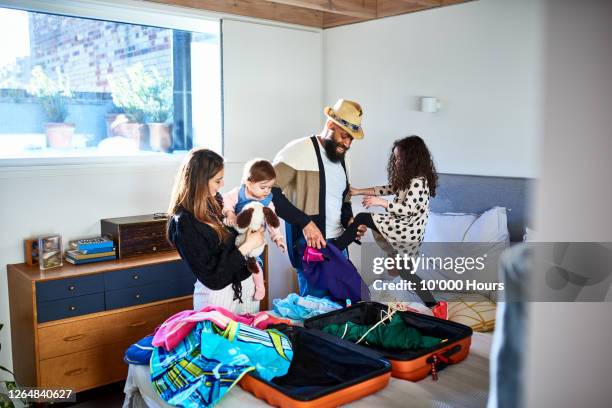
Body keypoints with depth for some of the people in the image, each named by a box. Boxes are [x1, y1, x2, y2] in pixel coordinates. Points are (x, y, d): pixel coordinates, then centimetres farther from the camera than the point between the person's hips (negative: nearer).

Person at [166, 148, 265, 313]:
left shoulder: (215, 200, -1)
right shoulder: (184, 224, -21)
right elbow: (212, 278, -21)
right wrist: (247, 246, -18)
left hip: (246, 284, 7)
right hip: (217, 295, -7)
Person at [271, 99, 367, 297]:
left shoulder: (341, 157, 15)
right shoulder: (299, 150, -12)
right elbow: (269, 190, -19)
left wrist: (349, 220, 3)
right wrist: (305, 222, -23)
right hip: (310, 245, -8)